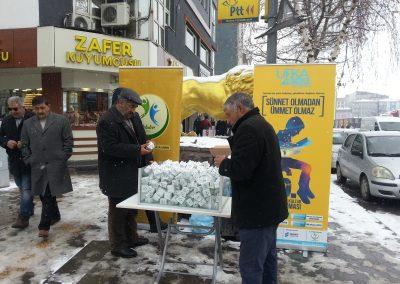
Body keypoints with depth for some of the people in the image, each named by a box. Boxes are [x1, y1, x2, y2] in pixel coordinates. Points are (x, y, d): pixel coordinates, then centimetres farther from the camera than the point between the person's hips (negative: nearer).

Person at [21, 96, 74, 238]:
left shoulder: (61, 120, 0)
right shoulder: (28, 124, 11)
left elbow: (68, 141, 1)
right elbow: (24, 145, 15)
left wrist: (63, 159, -4)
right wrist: (28, 160, 6)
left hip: (56, 165, -4)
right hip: (37, 166, 4)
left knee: (49, 195, -7)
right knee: (44, 195, 13)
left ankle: (44, 226, 0)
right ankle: (55, 216, 33)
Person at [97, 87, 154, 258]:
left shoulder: (133, 117, 9)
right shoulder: (107, 121, -18)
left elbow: (139, 138, 16)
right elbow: (110, 148, -24)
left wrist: (147, 159, 4)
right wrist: (137, 150, -25)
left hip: (132, 173, 9)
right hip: (117, 177, -8)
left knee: (132, 208, 20)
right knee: (118, 211, 5)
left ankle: (131, 238, 37)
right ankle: (118, 246, 20)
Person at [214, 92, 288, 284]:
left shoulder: (248, 128, -18)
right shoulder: (263, 125, 15)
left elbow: (239, 169, -26)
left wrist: (223, 163, -7)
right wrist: (230, 161, 10)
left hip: (257, 210, -11)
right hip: (270, 206, 11)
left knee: (250, 266, -1)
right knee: (268, 259, 22)